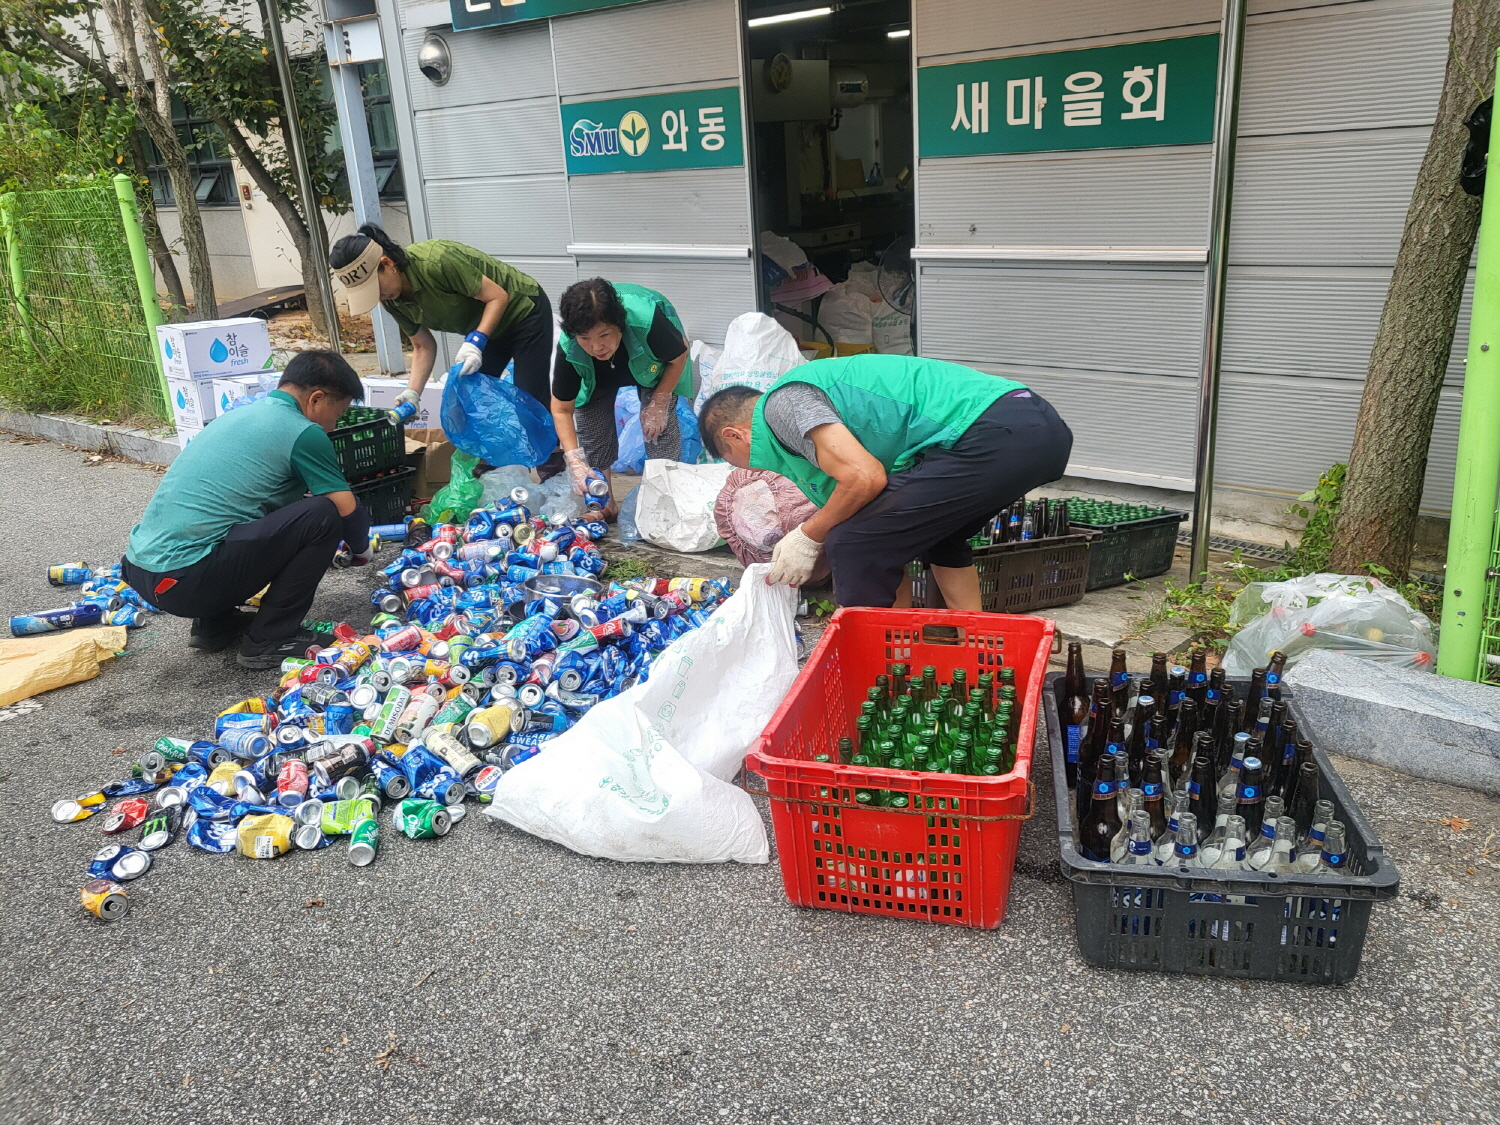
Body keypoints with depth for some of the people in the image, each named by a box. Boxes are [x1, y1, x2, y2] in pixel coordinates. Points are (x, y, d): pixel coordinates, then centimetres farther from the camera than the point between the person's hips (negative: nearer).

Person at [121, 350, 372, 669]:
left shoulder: (243, 413, 20)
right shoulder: (303, 433, -8)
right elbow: (347, 511, -7)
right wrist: (362, 550, 16)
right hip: (184, 581, -9)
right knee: (321, 515, -10)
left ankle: (214, 625, 20)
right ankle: (270, 640, -2)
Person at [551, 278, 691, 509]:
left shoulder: (647, 321, -45)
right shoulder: (568, 349, -38)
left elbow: (680, 356, -22)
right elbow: (561, 409, -26)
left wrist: (658, 403, -21)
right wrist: (576, 463, -35)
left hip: (652, 362, -1)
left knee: (659, 420, -18)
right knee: (589, 420, -10)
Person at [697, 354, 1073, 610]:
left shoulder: (782, 402, 0)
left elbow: (864, 477, -14)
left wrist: (808, 537, 3)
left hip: (994, 437, -11)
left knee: (857, 546, -3)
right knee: (936, 532, 33)